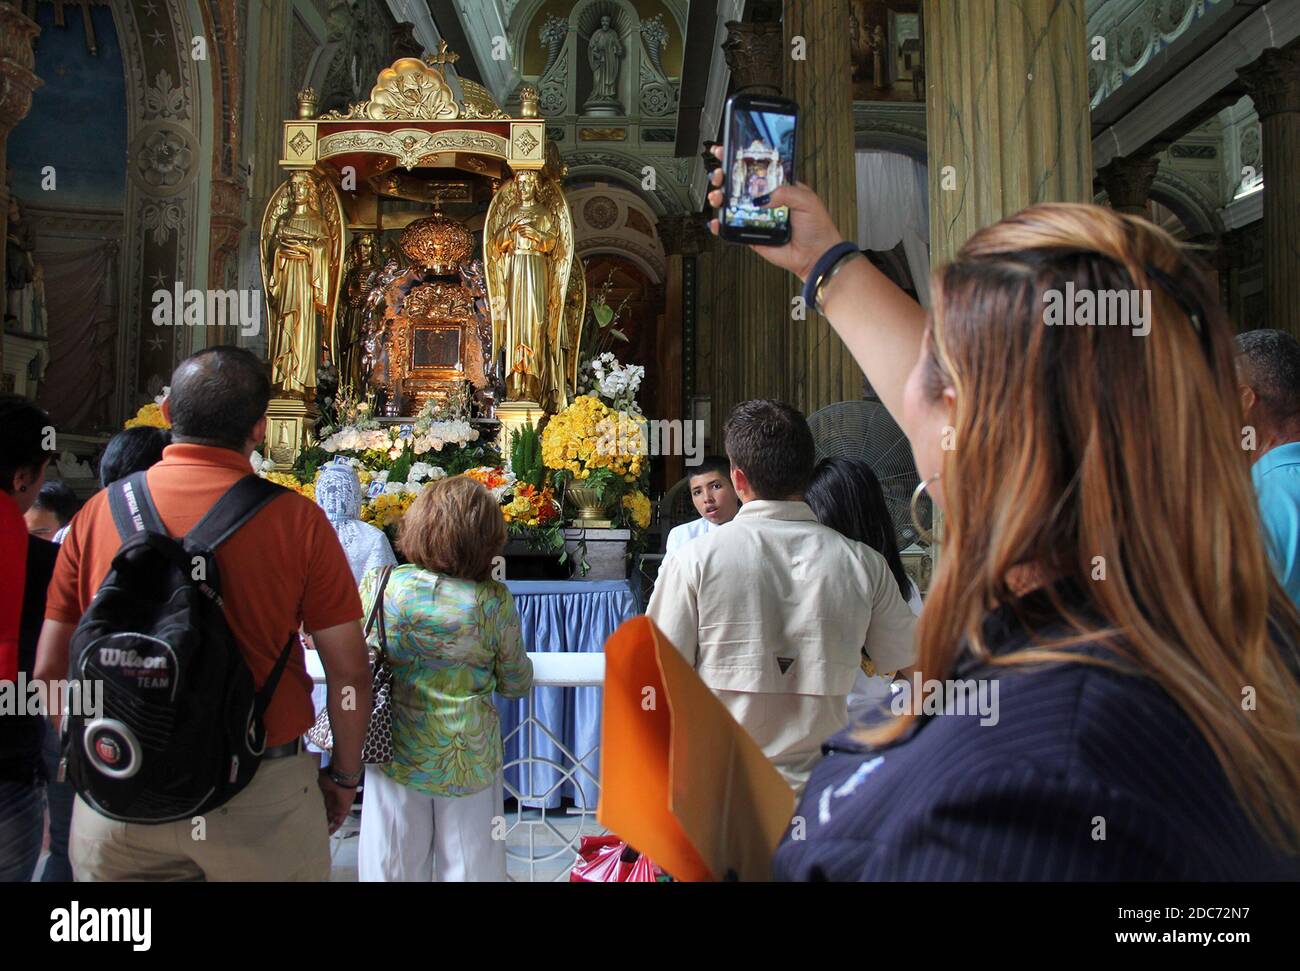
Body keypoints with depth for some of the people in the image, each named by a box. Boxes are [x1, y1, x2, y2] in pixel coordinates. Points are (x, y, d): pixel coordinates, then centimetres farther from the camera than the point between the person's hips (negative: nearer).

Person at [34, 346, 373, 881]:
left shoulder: (98, 512, -3)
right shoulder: (296, 520, -13)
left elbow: (50, 670, 3)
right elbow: (349, 671, -9)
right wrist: (343, 776, 6)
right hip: (261, 797, -1)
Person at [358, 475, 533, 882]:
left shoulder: (379, 586, -11)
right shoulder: (494, 601, -14)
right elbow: (516, 684, -2)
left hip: (396, 753, 1)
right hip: (469, 758, -1)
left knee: (394, 866, 17)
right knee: (470, 867, 15)